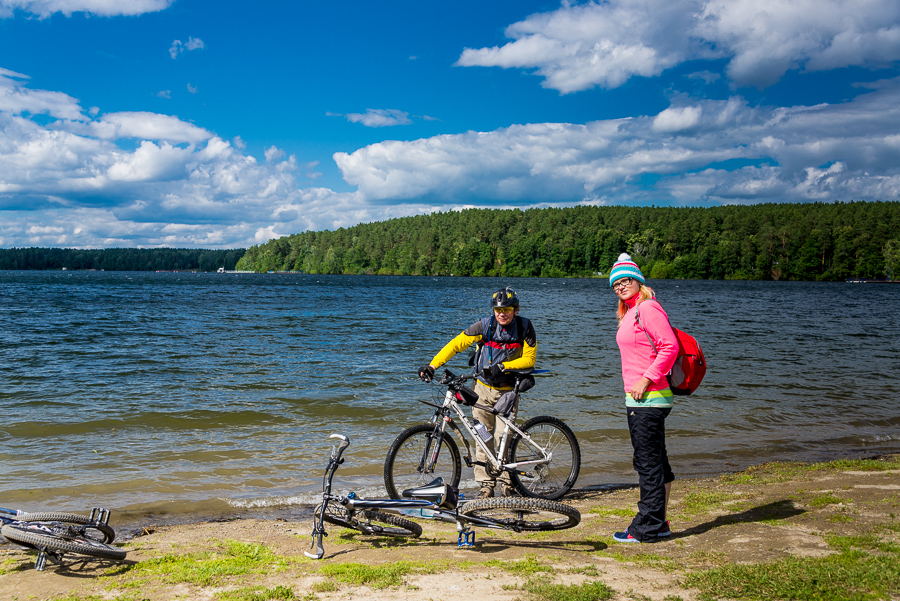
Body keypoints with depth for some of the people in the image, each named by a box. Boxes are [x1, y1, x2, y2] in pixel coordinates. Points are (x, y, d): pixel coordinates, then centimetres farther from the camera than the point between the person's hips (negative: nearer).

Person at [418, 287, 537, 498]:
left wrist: (503, 366, -21)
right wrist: (432, 365, -22)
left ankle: (506, 482, 7)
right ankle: (486, 484, 9)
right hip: (483, 388, 1)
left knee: (502, 437, -10)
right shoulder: (485, 325, -12)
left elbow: (529, 359, -7)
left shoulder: (525, 327, -9)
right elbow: (455, 344, -12)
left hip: (508, 390, -1)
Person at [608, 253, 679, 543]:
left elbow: (669, 347, -20)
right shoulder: (630, 312, 17)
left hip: (648, 399, -10)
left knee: (648, 463, -4)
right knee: (656, 462, 15)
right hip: (638, 400, 10)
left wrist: (646, 380, -21)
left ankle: (647, 527, 3)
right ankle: (660, 522, 24)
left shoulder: (648, 308, -13)